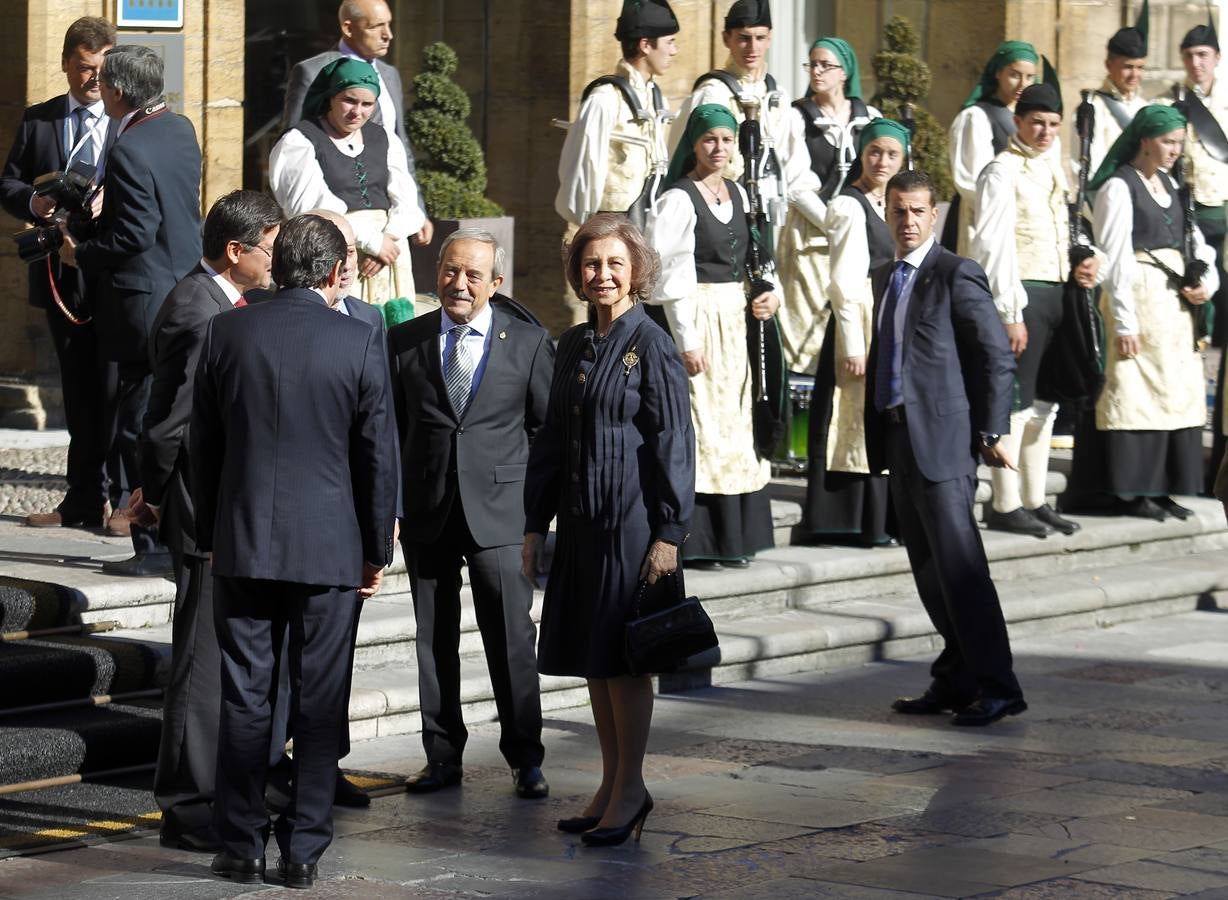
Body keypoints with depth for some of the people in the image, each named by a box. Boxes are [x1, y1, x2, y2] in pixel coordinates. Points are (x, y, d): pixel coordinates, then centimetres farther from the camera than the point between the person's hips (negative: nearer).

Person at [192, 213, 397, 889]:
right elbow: (378, 454, -2)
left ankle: (240, 845, 10)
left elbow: (203, 445, 6)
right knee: (318, 701, 6)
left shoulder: (226, 332, 0)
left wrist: (210, 536, 16)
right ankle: (303, 849, 8)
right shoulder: (359, 341, -6)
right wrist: (376, 549, 8)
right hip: (329, 547, -1)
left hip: (243, 544, 2)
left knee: (244, 698, 7)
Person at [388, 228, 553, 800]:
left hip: (498, 511, -2)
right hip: (426, 512, 2)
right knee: (434, 639, 7)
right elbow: (390, 430, 8)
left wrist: (535, 496, -1)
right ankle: (442, 756, 15)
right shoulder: (403, 341, 6)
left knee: (511, 636, -3)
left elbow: (548, 427, 6)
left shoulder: (528, 342, 3)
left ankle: (525, 759, 6)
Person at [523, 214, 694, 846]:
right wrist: (536, 523, 14)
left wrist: (668, 533, -14)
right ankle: (612, 786, 18)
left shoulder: (651, 345, -8)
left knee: (623, 658, -2)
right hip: (580, 521, 7)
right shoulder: (574, 346, 11)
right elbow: (552, 437, 16)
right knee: (593, 660, 9)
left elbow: (672, 443, -11)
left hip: (631, 520, -7)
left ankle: (630, 791, 7)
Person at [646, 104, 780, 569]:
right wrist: (687, 340, -18)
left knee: (734, 423, 10)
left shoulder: (738, 194, 11)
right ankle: (697, 541, -3)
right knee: (700, 425, -6)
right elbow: (670, 276, -14)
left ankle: (732, 537, 16)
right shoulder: (678, 200, -11)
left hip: (738, 320, 8)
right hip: (698, 319, -8)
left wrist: (770, 292, 1)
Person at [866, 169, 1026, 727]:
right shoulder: (885, 278, 17)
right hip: (898, 437, 8)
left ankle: (996, 686, -8)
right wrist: (875, 429, 15)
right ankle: (956, 679, 17)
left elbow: (998, 358, -10)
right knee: (928, 570, 10)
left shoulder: (957, 276, -8)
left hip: (941, 438, -8)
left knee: (958, 562, -11)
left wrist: (992, 434, -13)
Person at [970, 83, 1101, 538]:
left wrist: (1088, 262, 7)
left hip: (1058, 293, 8)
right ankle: (1004, 505, -2)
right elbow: (994, 245, -16)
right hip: (1022, 294, -8)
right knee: (1016, 402, -7)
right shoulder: (1003, 171, -10)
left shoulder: (1054, 168, 16)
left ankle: (1035, 501, 19)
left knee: (1043, 402, 12)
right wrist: (1010, 313, -20)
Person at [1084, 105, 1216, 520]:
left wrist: (1208, 282, -1)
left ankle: (1161, 489, 13)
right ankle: (1132, 492, -1)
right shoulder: (1118, 187, -10)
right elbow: (1115, 258, -14)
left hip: (1175, 302, 8)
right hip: (1138, 298, -8)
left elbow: (1193, 238, 18)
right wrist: (1124, 323, -17)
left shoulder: (1168, 184, 14)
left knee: (1176, 392, 7)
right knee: (1136, 393, -6)